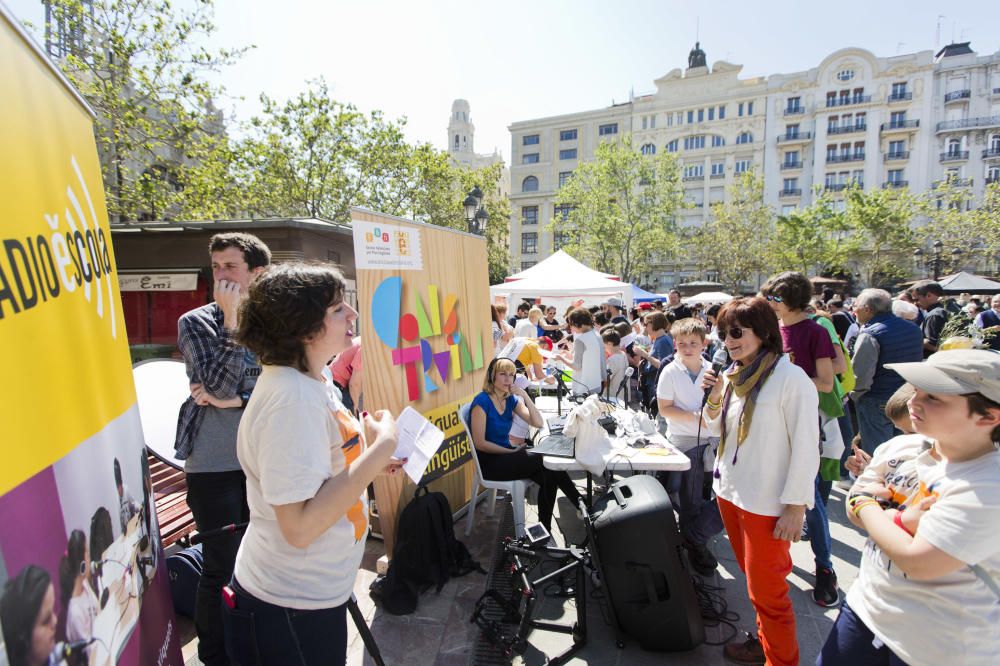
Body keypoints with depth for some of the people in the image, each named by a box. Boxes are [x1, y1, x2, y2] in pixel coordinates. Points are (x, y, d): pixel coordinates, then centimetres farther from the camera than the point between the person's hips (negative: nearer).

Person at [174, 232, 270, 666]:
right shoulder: (196, 322, -2)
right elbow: (220, 384, -16)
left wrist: (235, 401, -14)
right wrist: (231, 319, -17)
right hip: (214, 464, -2)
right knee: (220, 567, 7)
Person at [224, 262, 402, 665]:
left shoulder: (314, 379, 1)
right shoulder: (291, 397, -29)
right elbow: (300, 527, -32)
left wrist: (372, 460, 1)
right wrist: (379, 449, -29)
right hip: (289, 608, -9)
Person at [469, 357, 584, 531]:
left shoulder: (511, 399, 5)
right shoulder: (482, 401, -15)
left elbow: (538, 423, 0)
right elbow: (479, 443, -17)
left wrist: (525, 397, -12)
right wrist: (513, 452, -16)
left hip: (505, 453, 7)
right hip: (489, 461, -7)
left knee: (549, 477, -19)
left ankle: (544, 529, -7)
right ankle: (582, 505, -3)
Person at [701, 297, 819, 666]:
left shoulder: (790, 378, -16)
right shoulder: (733, 375, 5)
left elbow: (806, 446, -15)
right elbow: (717, 428, 14)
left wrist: (795, 507, -15)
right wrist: (715, 397, -4)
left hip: (766, 503, -7)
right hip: (729, 490, 7)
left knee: (766, 588, 5)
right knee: (753, 577, 21)